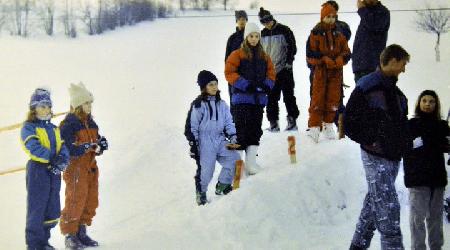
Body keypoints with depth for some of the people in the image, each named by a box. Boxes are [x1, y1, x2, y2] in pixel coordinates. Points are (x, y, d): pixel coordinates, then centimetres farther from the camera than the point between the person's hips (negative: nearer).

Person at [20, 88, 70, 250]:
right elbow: (34, 147, -18)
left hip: (54, 171, 7)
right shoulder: (28, 127, -4)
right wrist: (52, 158, -25)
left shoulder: (54, 129, 18)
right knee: (36, 208, -4)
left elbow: (62, 146, 7)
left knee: (52, 209, 11)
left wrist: (63, 159, -14)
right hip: (37, 170, -7)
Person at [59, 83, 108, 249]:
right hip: (75, 169, -8)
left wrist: (100, 144, -7)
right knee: (75, 202, -4)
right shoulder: (69, 124, -14)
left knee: (91, 202, 12)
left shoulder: (91, 122, 10)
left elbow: (98, 141, 16)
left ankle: (81, 232, 25)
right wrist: (87, 146, -28)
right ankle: (70, 235, 9)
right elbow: (67, 150, -21)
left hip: (91, 168, 8)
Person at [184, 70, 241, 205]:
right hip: (204, 142, -5)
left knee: (235, 159, -10)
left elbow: (229, 122, 16)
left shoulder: (221, 104, 12)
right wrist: (193, 145, -8)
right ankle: (201, 193, 16)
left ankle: (222, 186, 8)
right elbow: (191, 127, -5)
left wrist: (232, 136, 0)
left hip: (220, 141, 5)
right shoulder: (198, 105, -5)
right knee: (205, 170, -10)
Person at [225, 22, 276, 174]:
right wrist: (246, 85, -17)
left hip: (259, 98, 5)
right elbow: (229, 73, -8)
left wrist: (266, 85, -5)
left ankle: (251, 161, 11)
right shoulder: (237, 55, 0)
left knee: (255, 129, 5)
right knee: (241, 129, -7)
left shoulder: (264, 57, 15)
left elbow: (271, 73, 16)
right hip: (242, 98, -5)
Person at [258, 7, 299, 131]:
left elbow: (292, 47, -3)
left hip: (284, 70, -4)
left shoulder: (284, 30, -4)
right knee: (271, 99, 4)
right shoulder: (263, 34, 10)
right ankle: (273, 123, 9)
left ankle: (292, 120, 5)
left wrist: (288, 63, -10)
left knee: (288, 96, -1)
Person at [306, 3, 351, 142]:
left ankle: (328, 126, 20)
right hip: (320, 71, -4)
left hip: (336, 72, 4)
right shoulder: (316, 34, -3)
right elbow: (311, 54, -8)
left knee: (333, 99, 7)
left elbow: (346, 53, 7)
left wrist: (337, 61, -12)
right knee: (318, 99, -6)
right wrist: (325, 59, -18)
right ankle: (314, 127, -7)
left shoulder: (339, 35, 9)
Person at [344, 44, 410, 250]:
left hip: (393, 157, 8)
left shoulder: (395, 91, 16)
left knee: (374, 203, 13)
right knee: (388, 207, -11)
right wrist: (371, 142, -12)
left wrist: (402, 144, 10)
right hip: (376, 157, -8)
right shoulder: (368, 86, -10)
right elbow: (350, 122, -10)